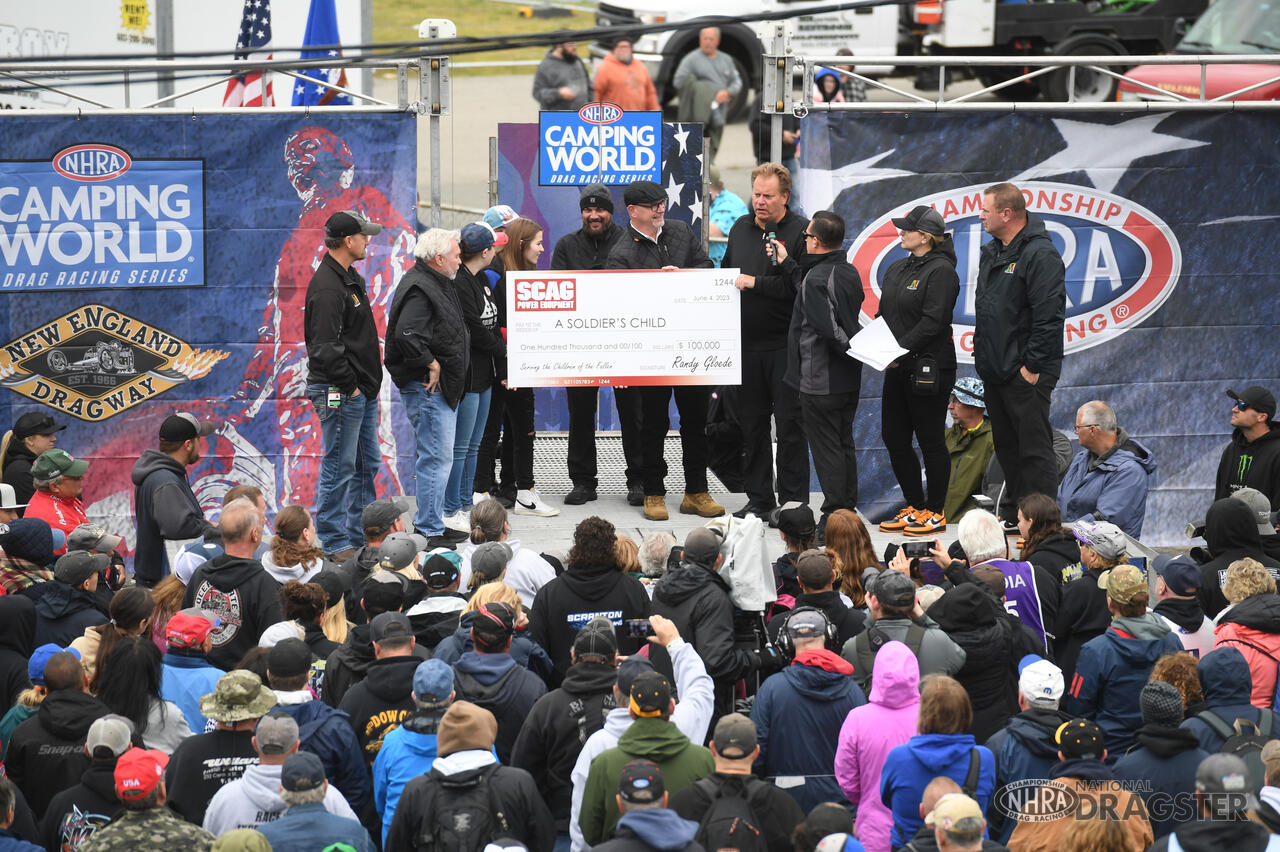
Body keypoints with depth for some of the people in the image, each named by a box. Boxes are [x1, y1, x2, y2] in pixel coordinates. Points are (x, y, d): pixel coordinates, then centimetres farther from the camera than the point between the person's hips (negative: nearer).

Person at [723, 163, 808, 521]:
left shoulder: (801, 232, -7)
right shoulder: (740, 229, 13)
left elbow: (801, 286, -17)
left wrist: (755, 283, -17)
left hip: (785, 344, -6)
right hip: (746, 343, 6)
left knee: (790, 424, -2)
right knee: (751, 422, 9)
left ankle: (792, 501, 4)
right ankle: (759, 499, 17)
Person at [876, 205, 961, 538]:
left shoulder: (941, 271, -12)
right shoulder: (897, 270, 15)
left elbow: (933, 321, -20)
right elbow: (884, 315, 19)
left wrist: (901, 350, -24)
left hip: (928, 369, -9)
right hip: (899, 369, 9)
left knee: (931, 441, -1)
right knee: (894, 438, 10)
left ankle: (936, 512, 7)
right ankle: (914, 507, 22)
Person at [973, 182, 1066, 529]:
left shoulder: (1040, 255, -15)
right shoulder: (991, 253, 15)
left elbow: (1050, 316, -20)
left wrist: (1033, 366, -20)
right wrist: (983, 358, 17)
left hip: (1026, 374, -10)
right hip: (995, 371, 10)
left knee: (1034, 449, -7)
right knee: (1007, 447, 14)